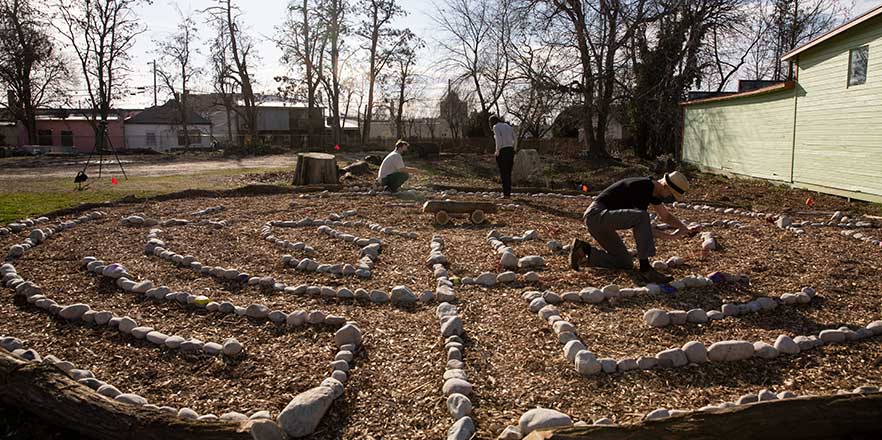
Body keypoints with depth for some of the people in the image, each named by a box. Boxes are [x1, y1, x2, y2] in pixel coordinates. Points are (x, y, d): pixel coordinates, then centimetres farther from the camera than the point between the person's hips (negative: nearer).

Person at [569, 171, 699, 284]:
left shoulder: (653, 190, 11)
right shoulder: (641, 188, -19)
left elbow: (666, 216, 24)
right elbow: (642, 223, -18)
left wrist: (685, 229, 9)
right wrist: (670, 236, -16)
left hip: (601, 221, 10)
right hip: (597, 214, -10)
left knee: (626, 264, 10)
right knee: (641, 216, -31)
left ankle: (583, 249, 10)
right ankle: (645, 268, -25)